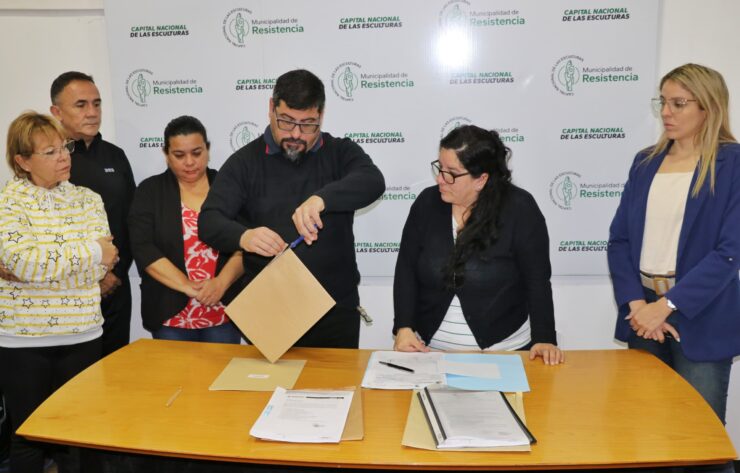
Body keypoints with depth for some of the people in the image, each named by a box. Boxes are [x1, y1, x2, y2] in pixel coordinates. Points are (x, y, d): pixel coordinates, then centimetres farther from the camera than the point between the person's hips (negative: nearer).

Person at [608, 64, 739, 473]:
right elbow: (619, 239, 4)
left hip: (699, 320, -4)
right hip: (643, 315, 5)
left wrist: (667, 305, -18)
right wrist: (636, 303, -10)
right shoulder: (645, 162, 8)